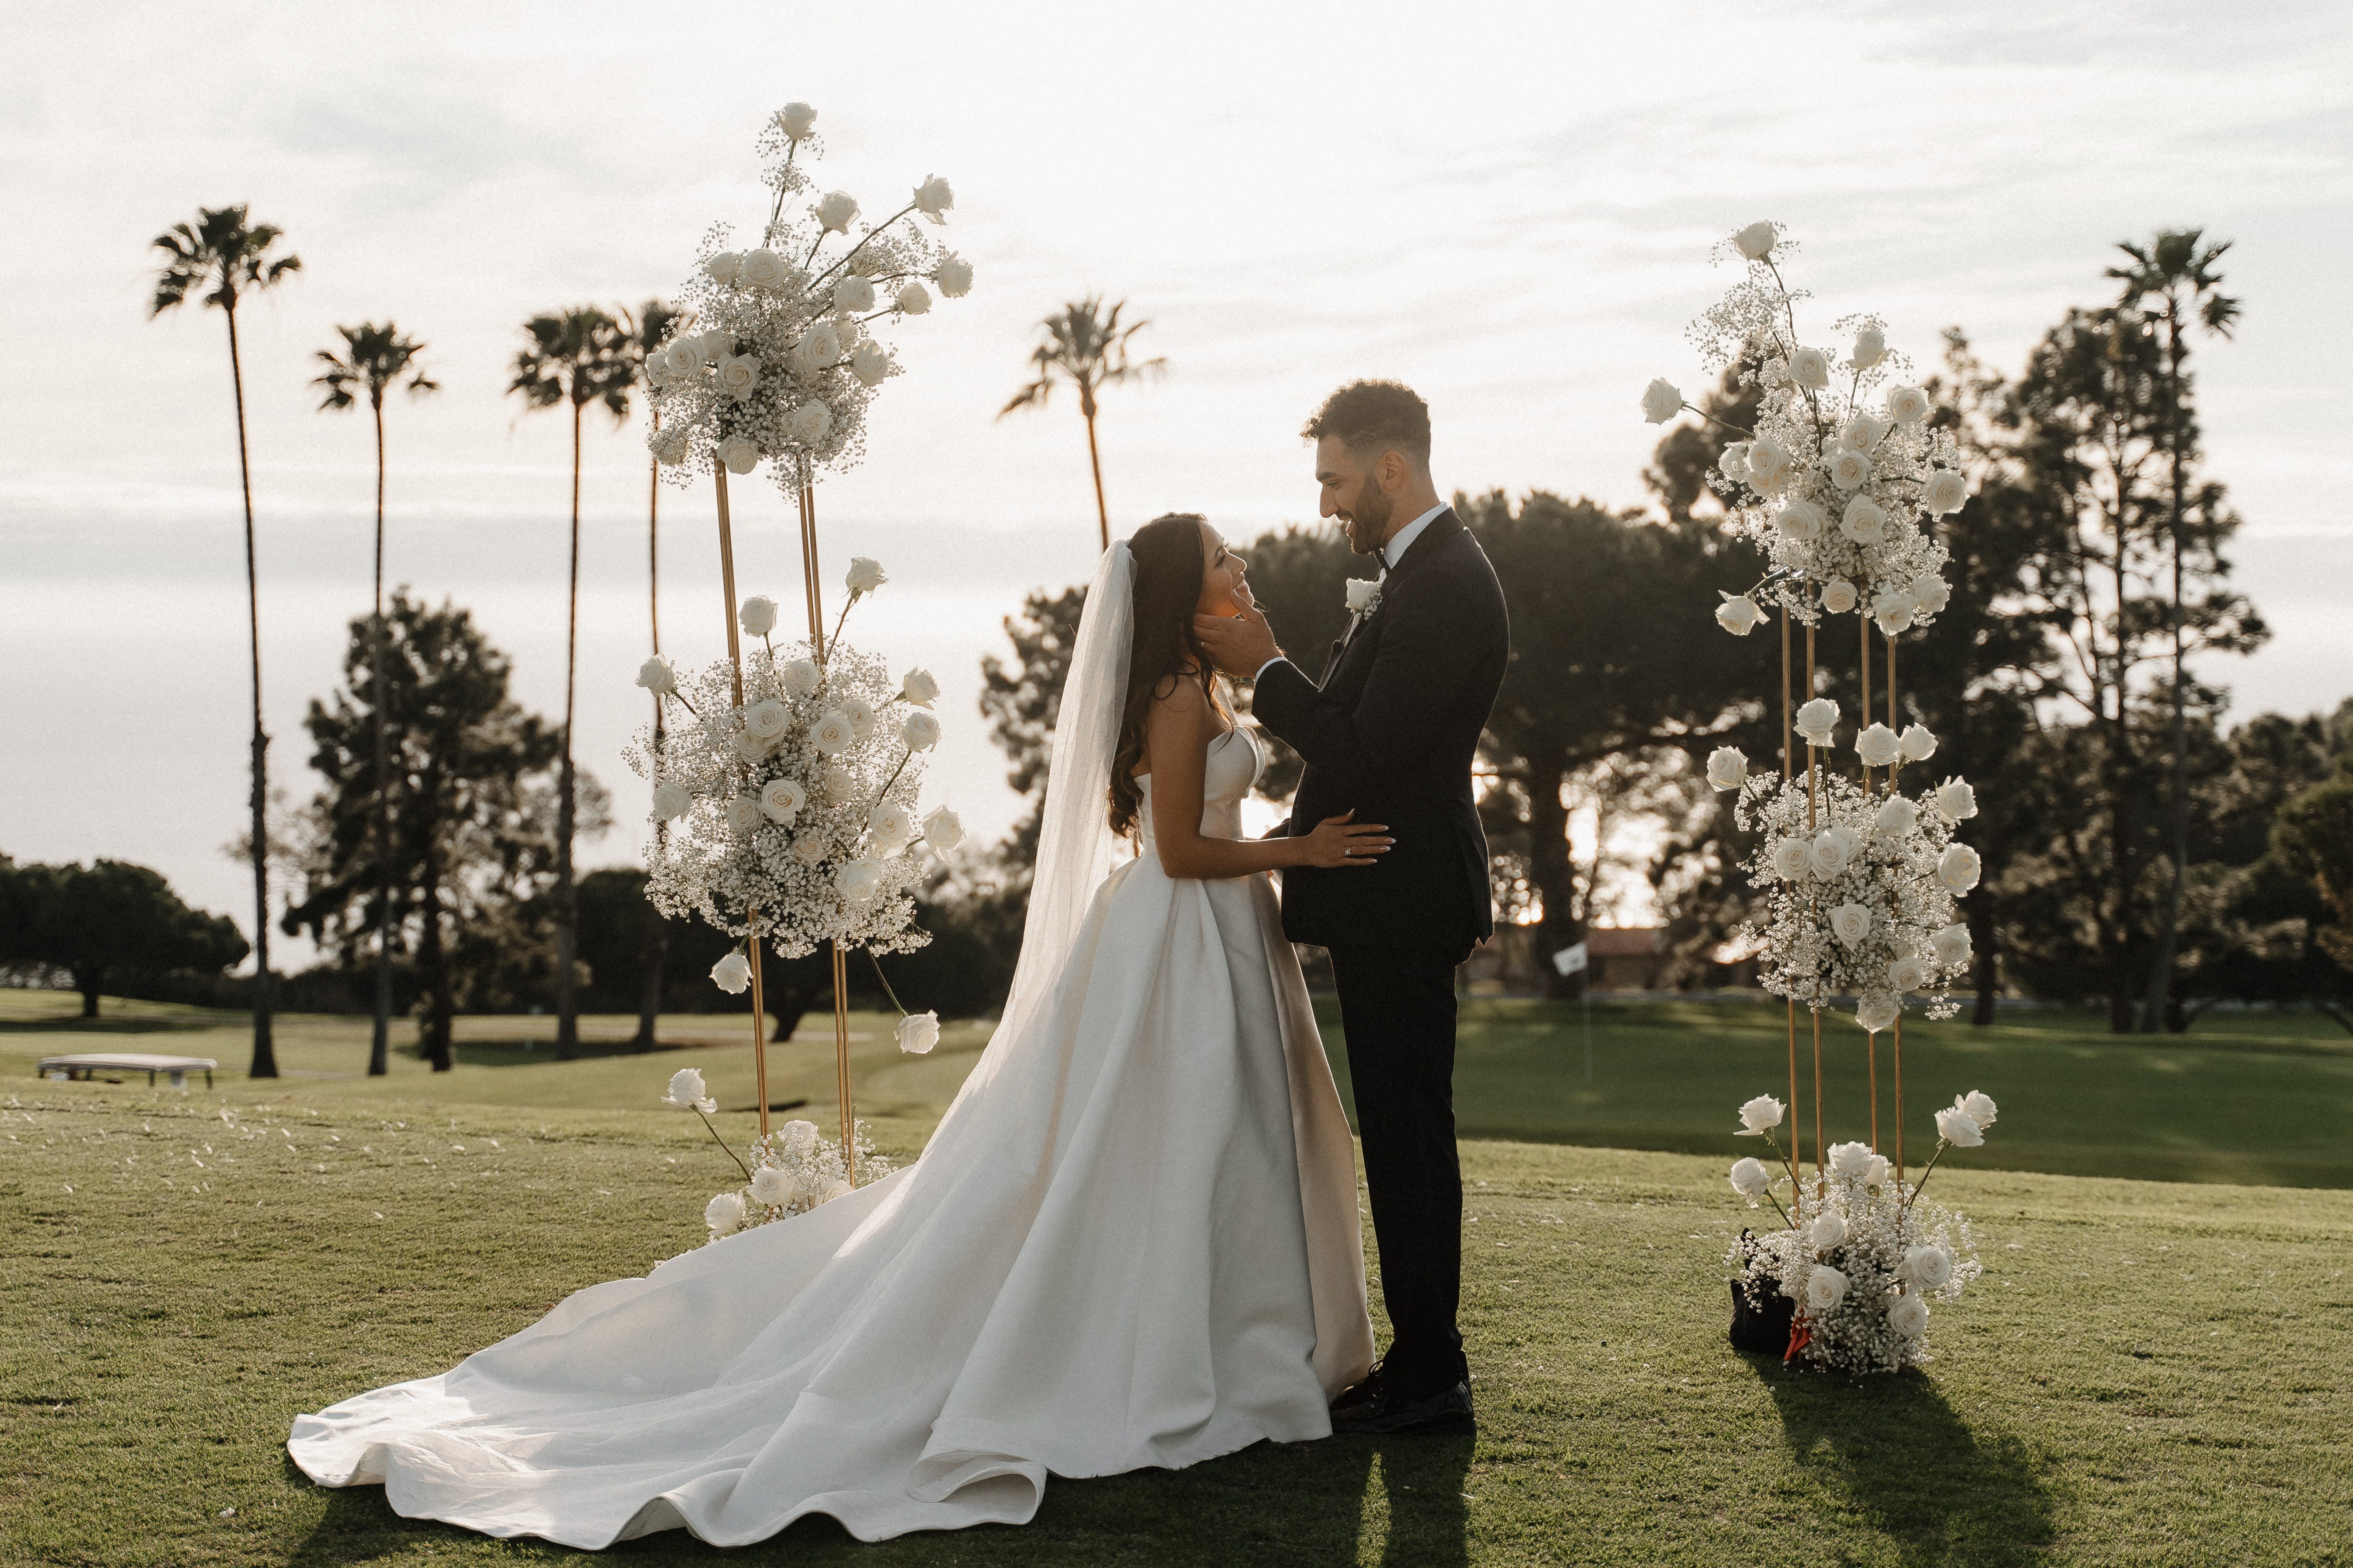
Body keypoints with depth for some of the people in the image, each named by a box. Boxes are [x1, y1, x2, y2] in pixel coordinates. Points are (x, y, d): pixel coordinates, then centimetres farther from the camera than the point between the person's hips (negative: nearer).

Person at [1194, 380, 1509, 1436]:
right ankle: (1422, 1361, 24)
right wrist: (1267, 677, 9)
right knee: (1403, 1136, 15)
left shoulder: (1442, 587, -19)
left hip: (1399, 905, -11)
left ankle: (1428, 1380, 4)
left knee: (1407, 1137, -4)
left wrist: (1265, 668, -14)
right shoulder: (1425, 572, 16)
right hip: (1393, 898, 11)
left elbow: (1364, 758, -23)